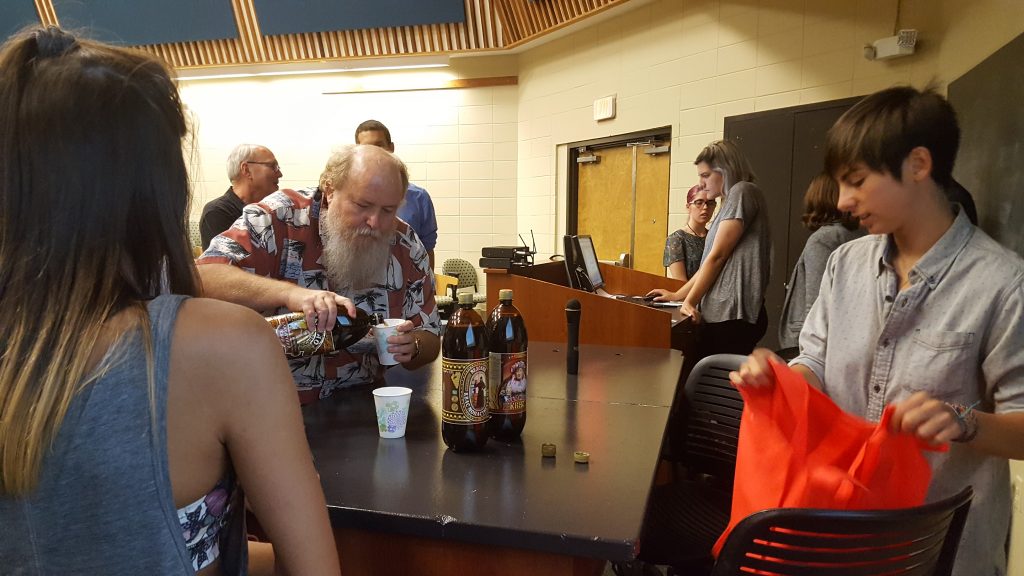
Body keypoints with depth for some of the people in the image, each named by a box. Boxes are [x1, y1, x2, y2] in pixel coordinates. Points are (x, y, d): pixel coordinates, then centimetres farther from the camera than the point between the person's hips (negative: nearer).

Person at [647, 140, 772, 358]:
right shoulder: (731, 202, 23)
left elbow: (717, 256, -9)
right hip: (723, 314, 9)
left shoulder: (742, 192, -5)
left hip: (733, 316, -9)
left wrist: (689, 302, -6)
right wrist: (677, 295, 22)